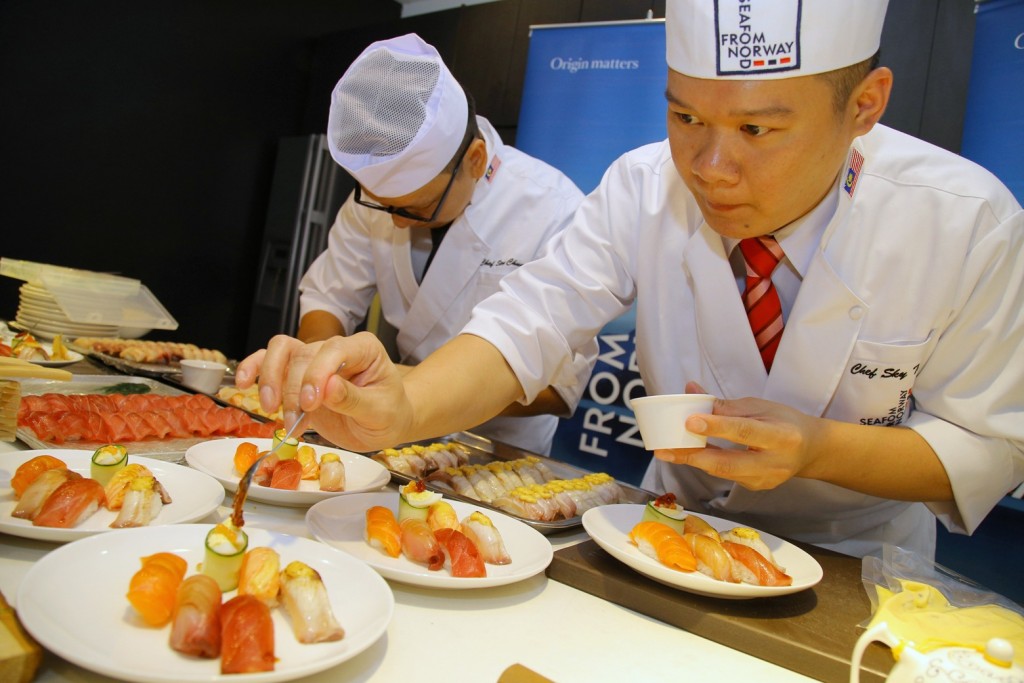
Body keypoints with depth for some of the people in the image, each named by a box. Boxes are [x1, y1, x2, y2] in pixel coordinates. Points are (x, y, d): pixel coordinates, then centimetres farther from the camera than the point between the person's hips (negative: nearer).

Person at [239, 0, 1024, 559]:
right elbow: (533, 320, -24)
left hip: (848, 572, 0)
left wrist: (817, 447, -30)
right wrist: (403, 407, -43)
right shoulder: (646, 187, -17)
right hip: (679, 526, 2)